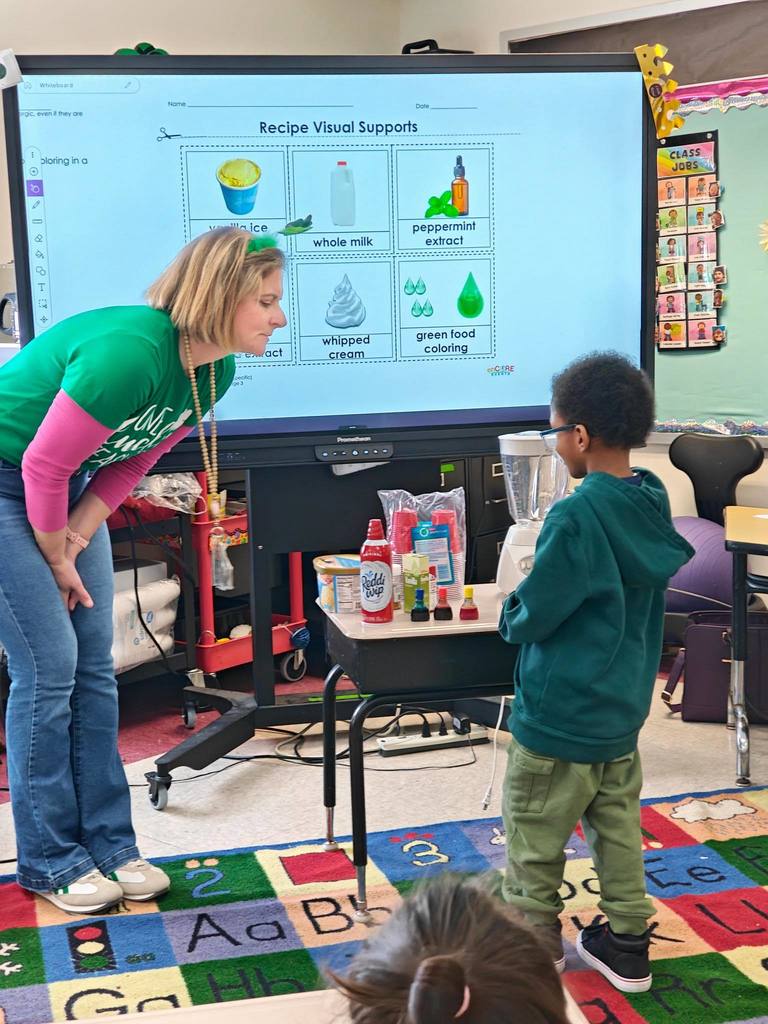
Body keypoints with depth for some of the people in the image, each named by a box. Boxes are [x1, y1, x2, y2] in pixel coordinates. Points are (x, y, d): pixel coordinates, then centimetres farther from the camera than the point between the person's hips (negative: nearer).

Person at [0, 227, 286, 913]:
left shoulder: (214, 370, -7)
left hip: (68, 488, 8)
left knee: (94, 668, 6)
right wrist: (57, 561, -12)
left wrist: (76, 538, -6)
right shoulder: (128, 353, -34)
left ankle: (108, 845, 15)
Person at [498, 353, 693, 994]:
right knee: (618, 830, 19)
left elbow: (532, 617, -20)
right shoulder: (652, 503, 0)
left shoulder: (575, 518, -24)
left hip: (559, 718, -8)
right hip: (624, 709, 8)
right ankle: (627, 946, 28)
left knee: (534, 844, 8)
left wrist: (513, 612, 2)